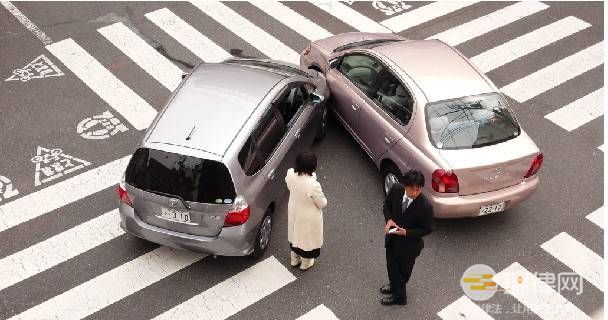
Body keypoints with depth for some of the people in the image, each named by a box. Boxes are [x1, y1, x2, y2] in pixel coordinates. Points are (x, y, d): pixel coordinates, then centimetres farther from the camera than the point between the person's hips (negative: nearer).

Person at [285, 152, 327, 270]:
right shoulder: (313, 185, -40)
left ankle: (294, 260, 55)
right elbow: (323, 204, -22)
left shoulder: (290, 174, -23)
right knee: (307, 238, 24)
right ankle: (305, 263, 49)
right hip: (309, 217, -5)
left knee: (295, 234, 31)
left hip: (294, 213, 5)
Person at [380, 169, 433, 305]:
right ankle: (395, 286, 57)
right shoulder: (396, 189, -20)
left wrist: (406, 232, -28)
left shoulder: (425, 206, -31)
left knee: (404, 270, 20)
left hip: (409, 244, -4)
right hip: (392, 237, 5)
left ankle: (399, 296, 46)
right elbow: (387, 205, 0)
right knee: (391, 265, 27)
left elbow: (426, 229, -17)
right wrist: (389, 219, -19)